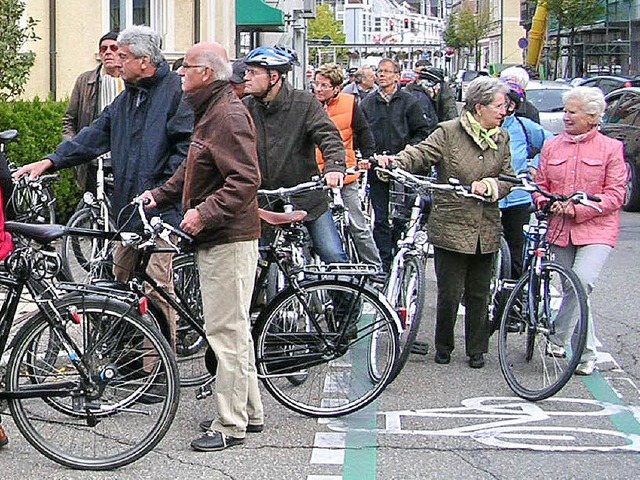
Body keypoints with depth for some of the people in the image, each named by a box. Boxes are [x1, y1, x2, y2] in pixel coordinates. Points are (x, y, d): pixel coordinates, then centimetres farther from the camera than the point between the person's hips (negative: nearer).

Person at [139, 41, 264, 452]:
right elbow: (193, 170, 25)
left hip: (230, 240, -11)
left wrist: (204, 212, -28)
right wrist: (161, 194, 15)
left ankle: (230, 424, 0)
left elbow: (245, 180, -26)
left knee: (226, 330, -6)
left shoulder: (229, 115, -18)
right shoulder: (211, 111, 17)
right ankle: (250, 410, 26)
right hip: (215, 238, 11)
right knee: (233, 327, 16)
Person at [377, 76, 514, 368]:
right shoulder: (449, 132, -6)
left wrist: (489, 185, -13)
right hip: (450, 227, -4)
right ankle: (443, 345, 20)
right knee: (450, 292, 0)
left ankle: (476, 350, 24)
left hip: (486, 231, 4)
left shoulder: (502, 139, 9)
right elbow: (421, 154, -15)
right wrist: (395, 162, -35)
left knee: (479, 293, 11)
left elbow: (508, 179, 8)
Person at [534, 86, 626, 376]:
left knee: (580, 285, -23)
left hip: (596, 230, -4)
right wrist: (549, 204, -7)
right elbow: (540, 185, 16)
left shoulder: (611, 148, 1)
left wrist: (578, 209, -15)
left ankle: (561, 338, -9)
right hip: (560, 229, 4)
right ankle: (586, 353, 18)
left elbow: (615, 194, -4)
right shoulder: (551, 147, 12)